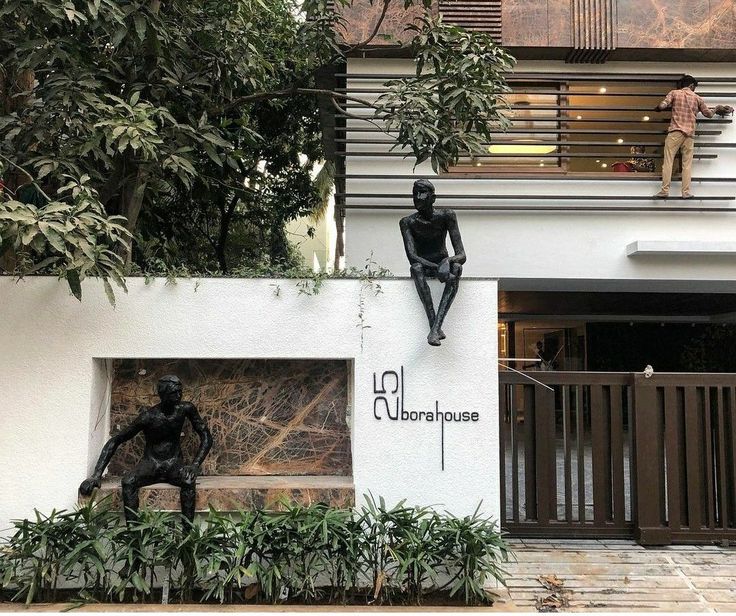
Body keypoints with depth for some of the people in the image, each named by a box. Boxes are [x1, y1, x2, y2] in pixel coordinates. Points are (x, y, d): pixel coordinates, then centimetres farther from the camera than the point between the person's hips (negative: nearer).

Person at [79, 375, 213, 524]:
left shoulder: (186, 409, -7)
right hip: (150, 465, 0)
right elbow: (114, 441, -9)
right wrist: (96, 475, -17)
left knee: (189, 481, -34)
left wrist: (195, 465, -19)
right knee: (128, 481, -33)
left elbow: (206, 437, -2)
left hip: (174, 466, 0)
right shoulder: (148, 417, -12)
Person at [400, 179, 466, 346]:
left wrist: (448, 261, -40)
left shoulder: (446, 216, -8)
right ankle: (435, 326, -46)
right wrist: (436, 268, -39)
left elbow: (461, 255, -15)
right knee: (416, 268, -36)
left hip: (443, 262, 0)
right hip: (424, 265, 0)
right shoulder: (407, 222, -8)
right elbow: (411, 256, -22)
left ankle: (435, 329, -48)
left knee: (456, 268, -35)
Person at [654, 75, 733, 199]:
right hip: (690, 133, 2)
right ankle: (686, 192, 1)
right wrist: (716, 109, 39)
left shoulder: (674, 93, 4)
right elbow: (709, 114, 19)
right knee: (687, 164, 4)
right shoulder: (697, 98, 11)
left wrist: (658, 107, 14)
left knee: (668, 161, -3)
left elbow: (662, 106, -9)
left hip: (675, 132, -2)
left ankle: (665, 190, -9)